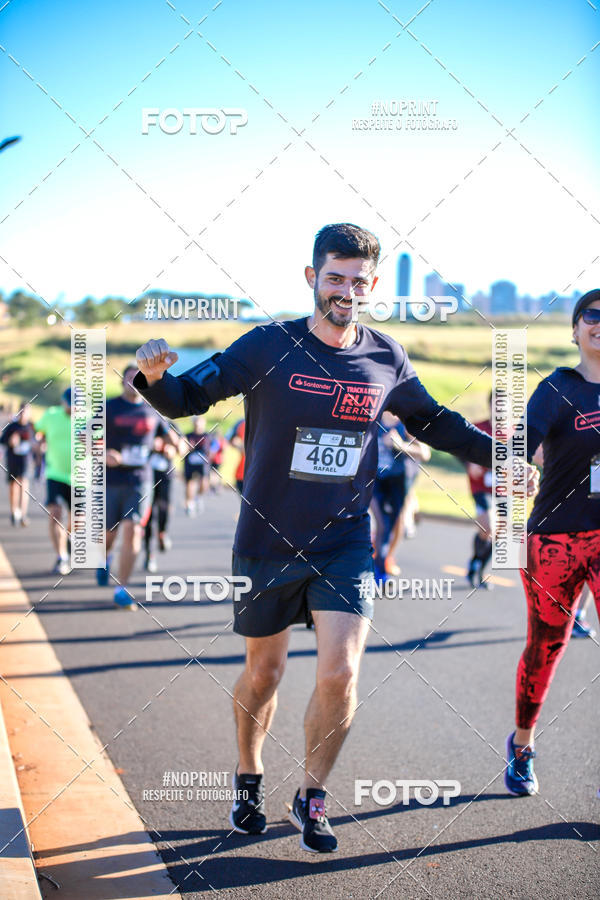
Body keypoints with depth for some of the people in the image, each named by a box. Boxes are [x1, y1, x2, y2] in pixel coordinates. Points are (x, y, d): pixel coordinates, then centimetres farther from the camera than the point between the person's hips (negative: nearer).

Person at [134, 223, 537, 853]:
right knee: (263, 673, 11)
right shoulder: (267, 347, -10)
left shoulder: (385, 359, -1)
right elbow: (188, 398, -9)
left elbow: (431, 421, 17)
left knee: (339, 675, -10)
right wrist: (155, 376, -31)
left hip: (345, 546, 1)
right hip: (267, 543, -1)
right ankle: (249, 781, 38)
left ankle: (310, 800, 13)